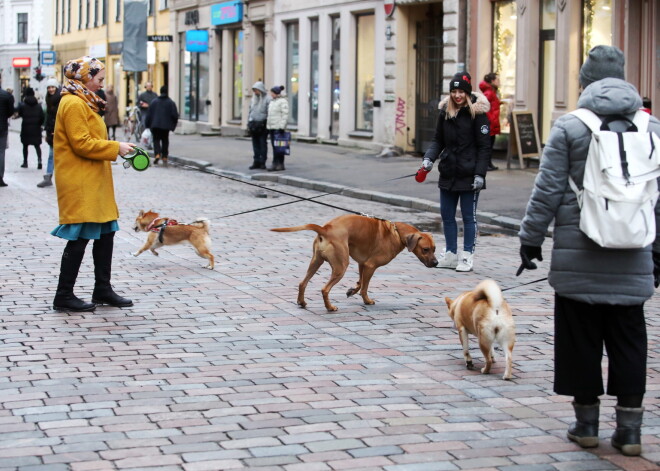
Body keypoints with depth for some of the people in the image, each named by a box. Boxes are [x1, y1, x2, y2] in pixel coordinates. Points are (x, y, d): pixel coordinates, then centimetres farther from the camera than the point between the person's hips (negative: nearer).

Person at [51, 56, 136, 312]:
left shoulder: (84, 103, 18)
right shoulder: (74, 104, -15)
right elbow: (81, 144, -20)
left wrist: (116, 147, 13)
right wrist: (115, 148, -14)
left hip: (94, 182, 10)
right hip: (79, 183, -10)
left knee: (105, 233, 12)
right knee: (79, 238, -6)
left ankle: (102, 290, 20)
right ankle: (63, 296, 1)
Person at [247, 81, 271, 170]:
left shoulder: (267, 99, -7)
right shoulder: (254, 99, 15)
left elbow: (269, 113, -12)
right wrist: (249, 122, 12)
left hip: (262, 125, -6)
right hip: (254, 124, 6)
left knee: (263, 144, -1)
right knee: (255, 144, 7)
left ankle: (262, 162, 3)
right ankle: (256, 162, 12)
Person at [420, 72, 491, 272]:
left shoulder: (477, 113, -8)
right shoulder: (445, 111, 6)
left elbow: (484, 147, -9)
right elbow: (438, 140, 12)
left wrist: (480, 174, -16)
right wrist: (429, 158, -6)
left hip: (469, 176, -6)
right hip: (448, 173, 6)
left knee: (469, 217, 4)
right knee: (447, 216, 12)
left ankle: (467, 256, 11)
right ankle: (450, 254, 23)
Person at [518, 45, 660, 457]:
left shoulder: (569, 128, -4)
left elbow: (548, 191, -4)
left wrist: (531, 238, 6)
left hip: (579, 254, -3)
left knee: (581, 337, 7)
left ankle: (587, 422, 15)